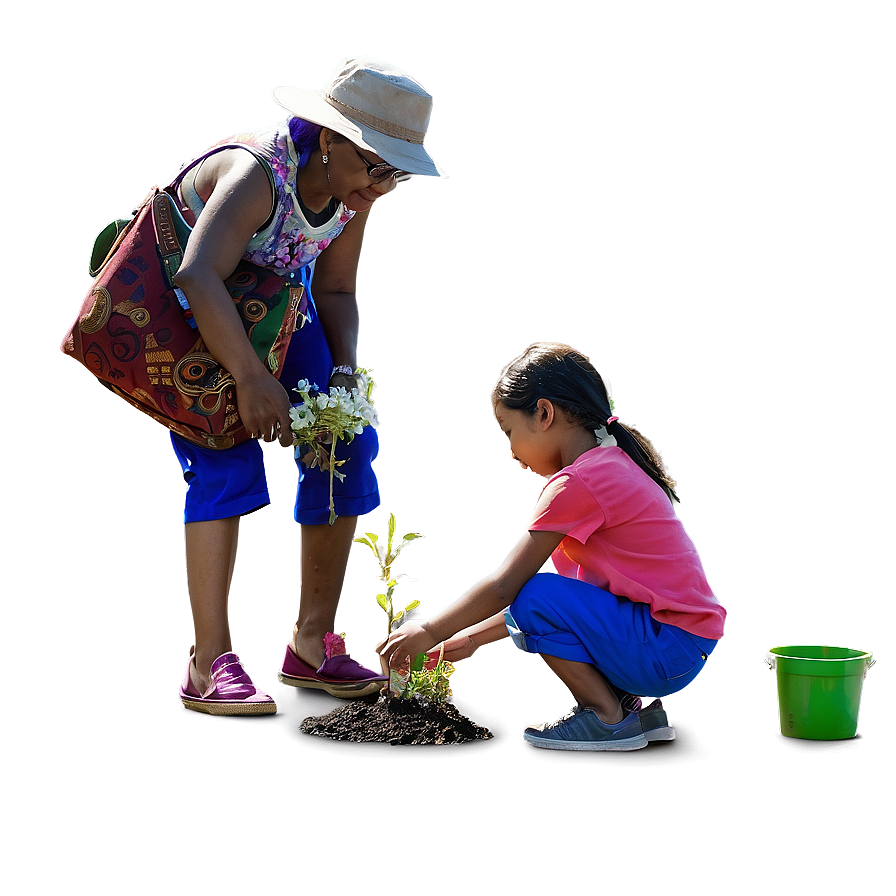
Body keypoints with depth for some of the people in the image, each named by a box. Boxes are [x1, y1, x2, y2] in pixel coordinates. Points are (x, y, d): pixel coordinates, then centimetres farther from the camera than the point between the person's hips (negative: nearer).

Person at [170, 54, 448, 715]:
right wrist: (250, 378, -49)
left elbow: (337, 292, -3)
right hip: (186, 312, -7)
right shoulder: (258, 173, -35)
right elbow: (198, 278, -48)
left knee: (347, 441, -4)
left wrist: (343, 371, -20)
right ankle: (210, 664, -19)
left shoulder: (354, 191, -12)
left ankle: (313, 645, 5)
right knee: (226, 459, -23)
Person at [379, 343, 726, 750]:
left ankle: (608, 719, -3)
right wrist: (474, 636, 19)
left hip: (670, 648, -10)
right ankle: (638, 703, 12)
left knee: (536, 599, -19)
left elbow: (503, 586, -15)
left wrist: (429, 631, -2)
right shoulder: (611, 465, 13)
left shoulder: (578, 482, -18)